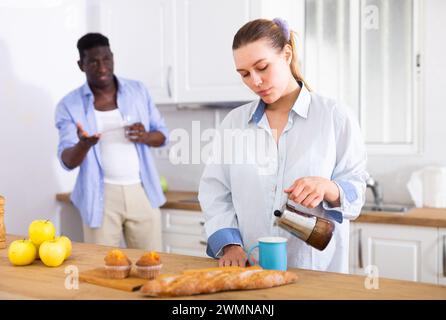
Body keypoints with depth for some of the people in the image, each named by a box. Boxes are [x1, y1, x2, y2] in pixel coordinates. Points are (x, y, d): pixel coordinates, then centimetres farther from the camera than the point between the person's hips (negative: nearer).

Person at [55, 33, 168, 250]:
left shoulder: (138, 91, 5)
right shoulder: (69, 105, -1)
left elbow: (162, 134, 11)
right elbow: (67, 161, -7)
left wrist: (146, 137, -12)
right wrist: (83, 145, -29)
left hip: (142, 192, 2)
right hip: (101, 196, -2)